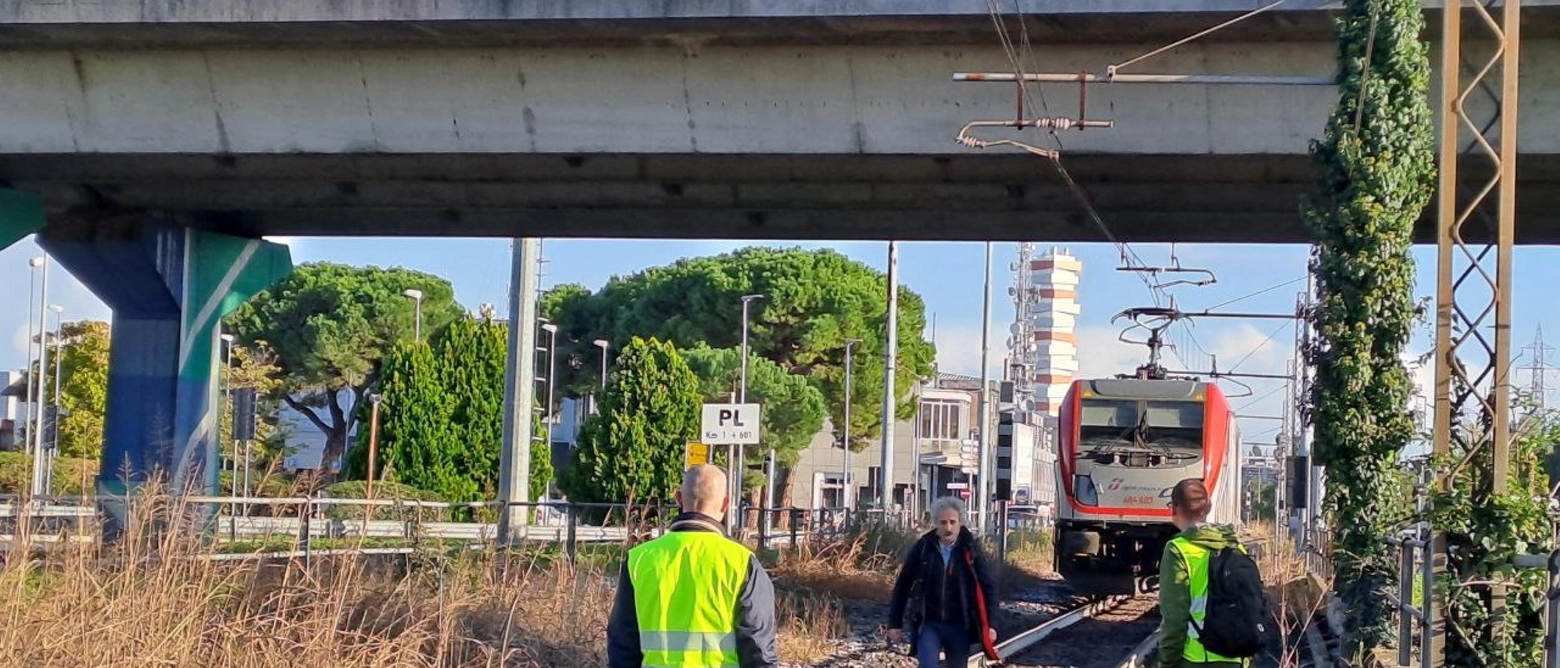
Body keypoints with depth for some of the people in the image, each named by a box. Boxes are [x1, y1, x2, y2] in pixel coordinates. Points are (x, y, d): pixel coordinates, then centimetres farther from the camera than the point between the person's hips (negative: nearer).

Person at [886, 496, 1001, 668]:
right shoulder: (922, 549, -3)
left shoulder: (970, 551, -2)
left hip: (960, 627, 1)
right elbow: (902, 587, 4)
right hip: (928, 624, -1)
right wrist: (895, 623, 4)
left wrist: (989, 624, -5)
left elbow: (987, 588, 1)